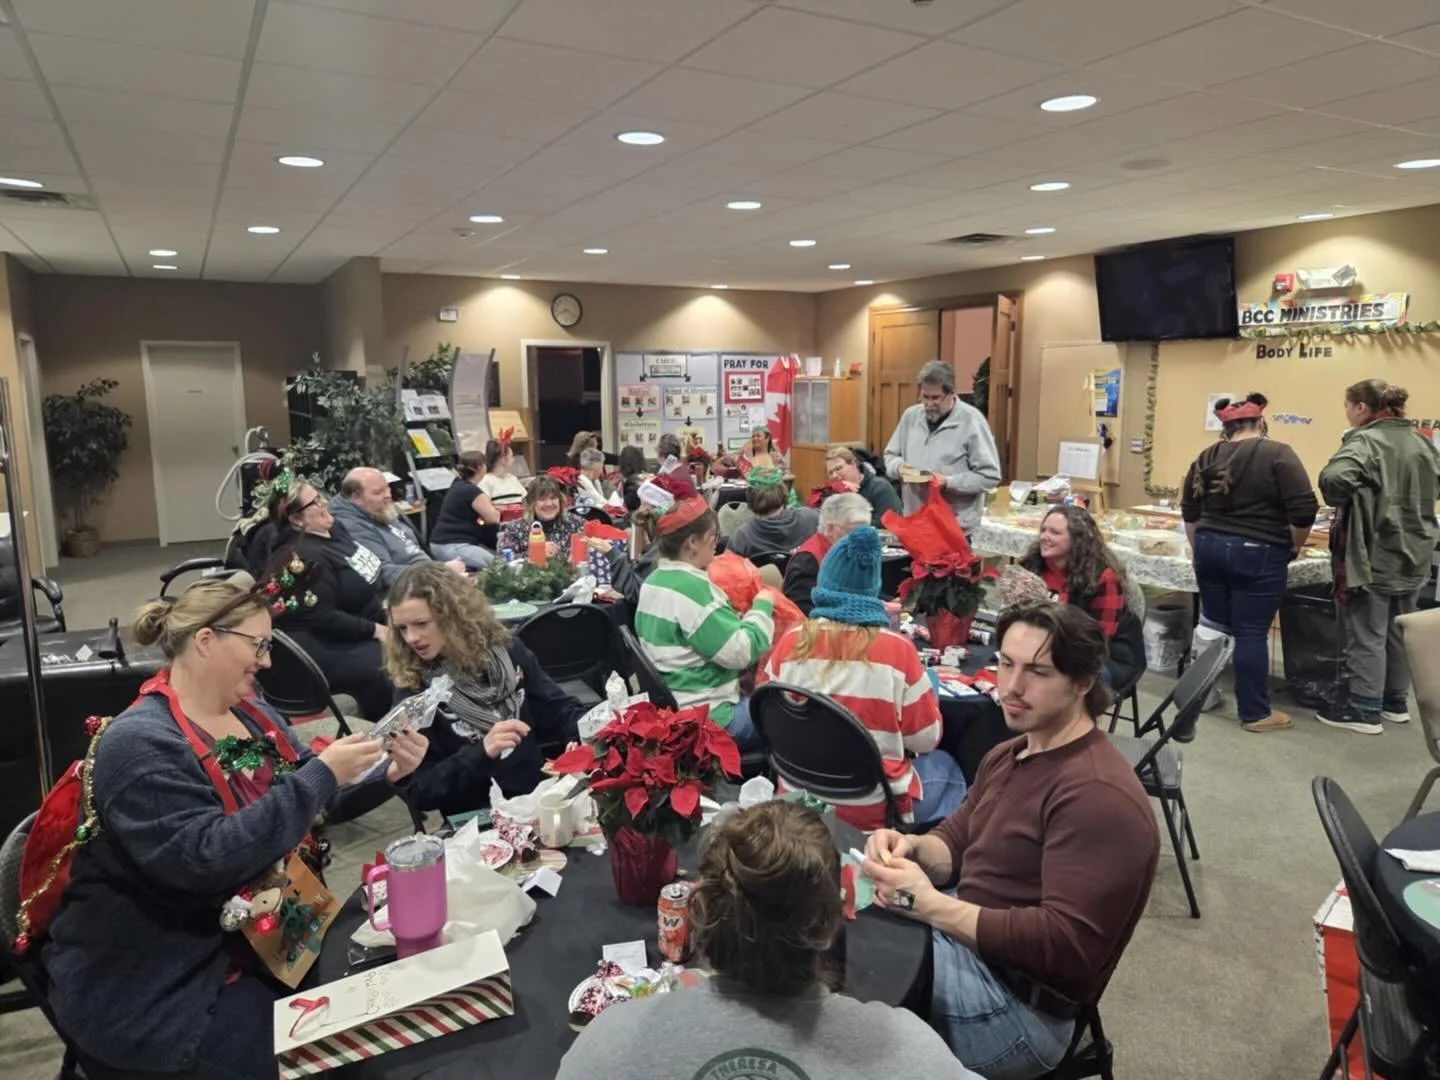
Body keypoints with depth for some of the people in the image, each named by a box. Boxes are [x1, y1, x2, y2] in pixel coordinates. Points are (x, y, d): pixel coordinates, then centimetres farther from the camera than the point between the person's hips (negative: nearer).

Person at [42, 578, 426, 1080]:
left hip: (256, 939, 7)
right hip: (156, 983, -7)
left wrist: (387, 775, -9)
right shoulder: (140, 742, -21)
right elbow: (206, 858, -31)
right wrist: (321, 774, -31)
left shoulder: (251, 713, 4)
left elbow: (319, 805, 10)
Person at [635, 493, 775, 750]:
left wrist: (740, 612, 7)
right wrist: (762, 606, -9)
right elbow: (740, 652, -22)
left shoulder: (654, 581, 7)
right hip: (704, 716, -10)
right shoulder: (691, 588, -22)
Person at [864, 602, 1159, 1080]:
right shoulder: (1007, 755, 10)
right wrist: (912, 847, -13)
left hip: (1020, 1003, -9)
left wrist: (929, 904, -32)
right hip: (963, 941, 9)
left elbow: (1066, 944, -29)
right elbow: (956, 842, 12)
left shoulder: (1099, 796, -24)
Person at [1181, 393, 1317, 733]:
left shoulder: (1206, 456, 6)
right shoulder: (1278, 454, -9)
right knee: (1252, 633, 1)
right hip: (1257, 555, -5)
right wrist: (1295, 547, 1)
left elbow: (1190, 510, 14)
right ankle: (1255, 713, 9)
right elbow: (1304, 510, -14)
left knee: (1214, 625, 15)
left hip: (1210, 548, 5)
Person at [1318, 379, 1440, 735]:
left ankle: (1365, 710, 7)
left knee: (1367, 636, 1)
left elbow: (1334, 479, -33)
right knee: (1399, 632, 17)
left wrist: (1344, 504, -15)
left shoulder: (1365, 441, -16)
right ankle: (1396, 702, 27)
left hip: (1372, 557, -8)